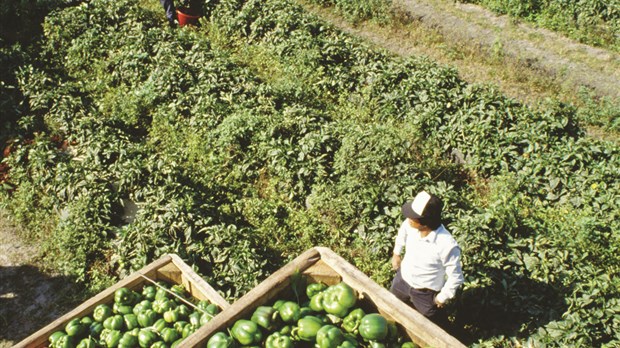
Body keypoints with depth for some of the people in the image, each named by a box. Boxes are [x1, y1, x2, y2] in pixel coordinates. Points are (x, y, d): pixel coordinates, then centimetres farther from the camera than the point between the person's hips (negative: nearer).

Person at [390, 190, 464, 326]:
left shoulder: (447, 245, -40)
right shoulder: (410, 224, -25)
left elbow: (455, 277, -23)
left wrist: (443, 297, -11)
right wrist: (396, 253, 14)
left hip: (426, 293, -5)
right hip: (402, 279, 6)